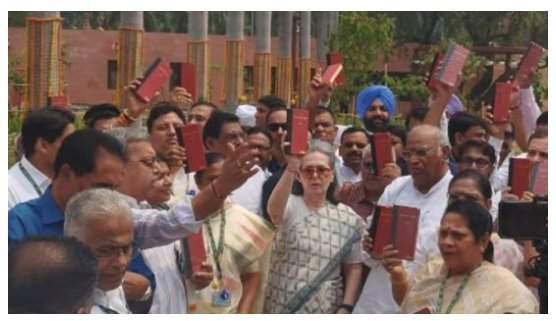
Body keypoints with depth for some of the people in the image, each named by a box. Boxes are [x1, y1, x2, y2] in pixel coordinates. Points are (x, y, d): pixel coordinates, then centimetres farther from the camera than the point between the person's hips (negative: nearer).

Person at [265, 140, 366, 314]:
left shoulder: (349, 218, 3)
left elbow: (353, 267, 6)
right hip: (281, 311, -2)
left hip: (325, 313, 2)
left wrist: (346, 308, -6)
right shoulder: (289, 205, -4)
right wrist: (290, 169, -44)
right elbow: (274, 210, -29)